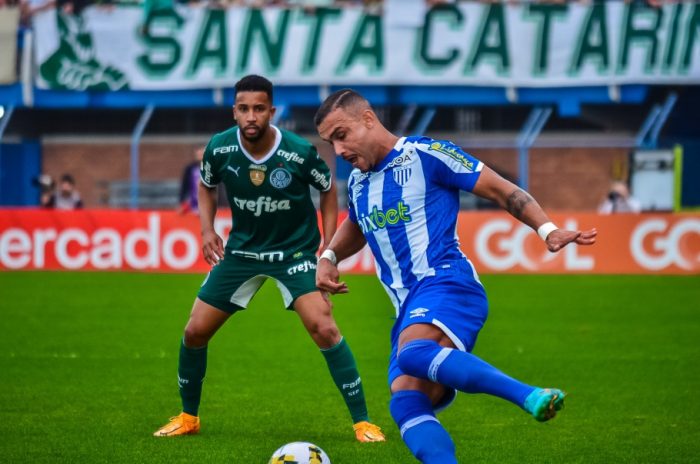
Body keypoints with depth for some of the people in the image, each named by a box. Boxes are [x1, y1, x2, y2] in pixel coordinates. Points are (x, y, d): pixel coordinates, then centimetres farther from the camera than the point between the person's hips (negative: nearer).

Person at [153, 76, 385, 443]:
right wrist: (207, 229, -5)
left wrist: (329, 249, -6)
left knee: (323, 328, -22)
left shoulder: (301, 152, -21)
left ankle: (362, 422, -11)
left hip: (295, 250, -3)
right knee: (195, 332, 2)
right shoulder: (219, 148, -14)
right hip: (242, 249, 3)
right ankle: (188, 417, 25)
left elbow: (329, 190, -1)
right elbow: (206, 185, 10)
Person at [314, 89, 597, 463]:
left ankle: (531, 396, -47)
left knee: (412, 353, -40)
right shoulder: (357, 183, 21)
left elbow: (502, 190, 0)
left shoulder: (425, 155, -1)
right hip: (410, 311, 8)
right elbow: (355, 228, 44)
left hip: (446, 285, -8)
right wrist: (328, 257, 23)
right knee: (406, 405, -18)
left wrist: (546, 229, -13)